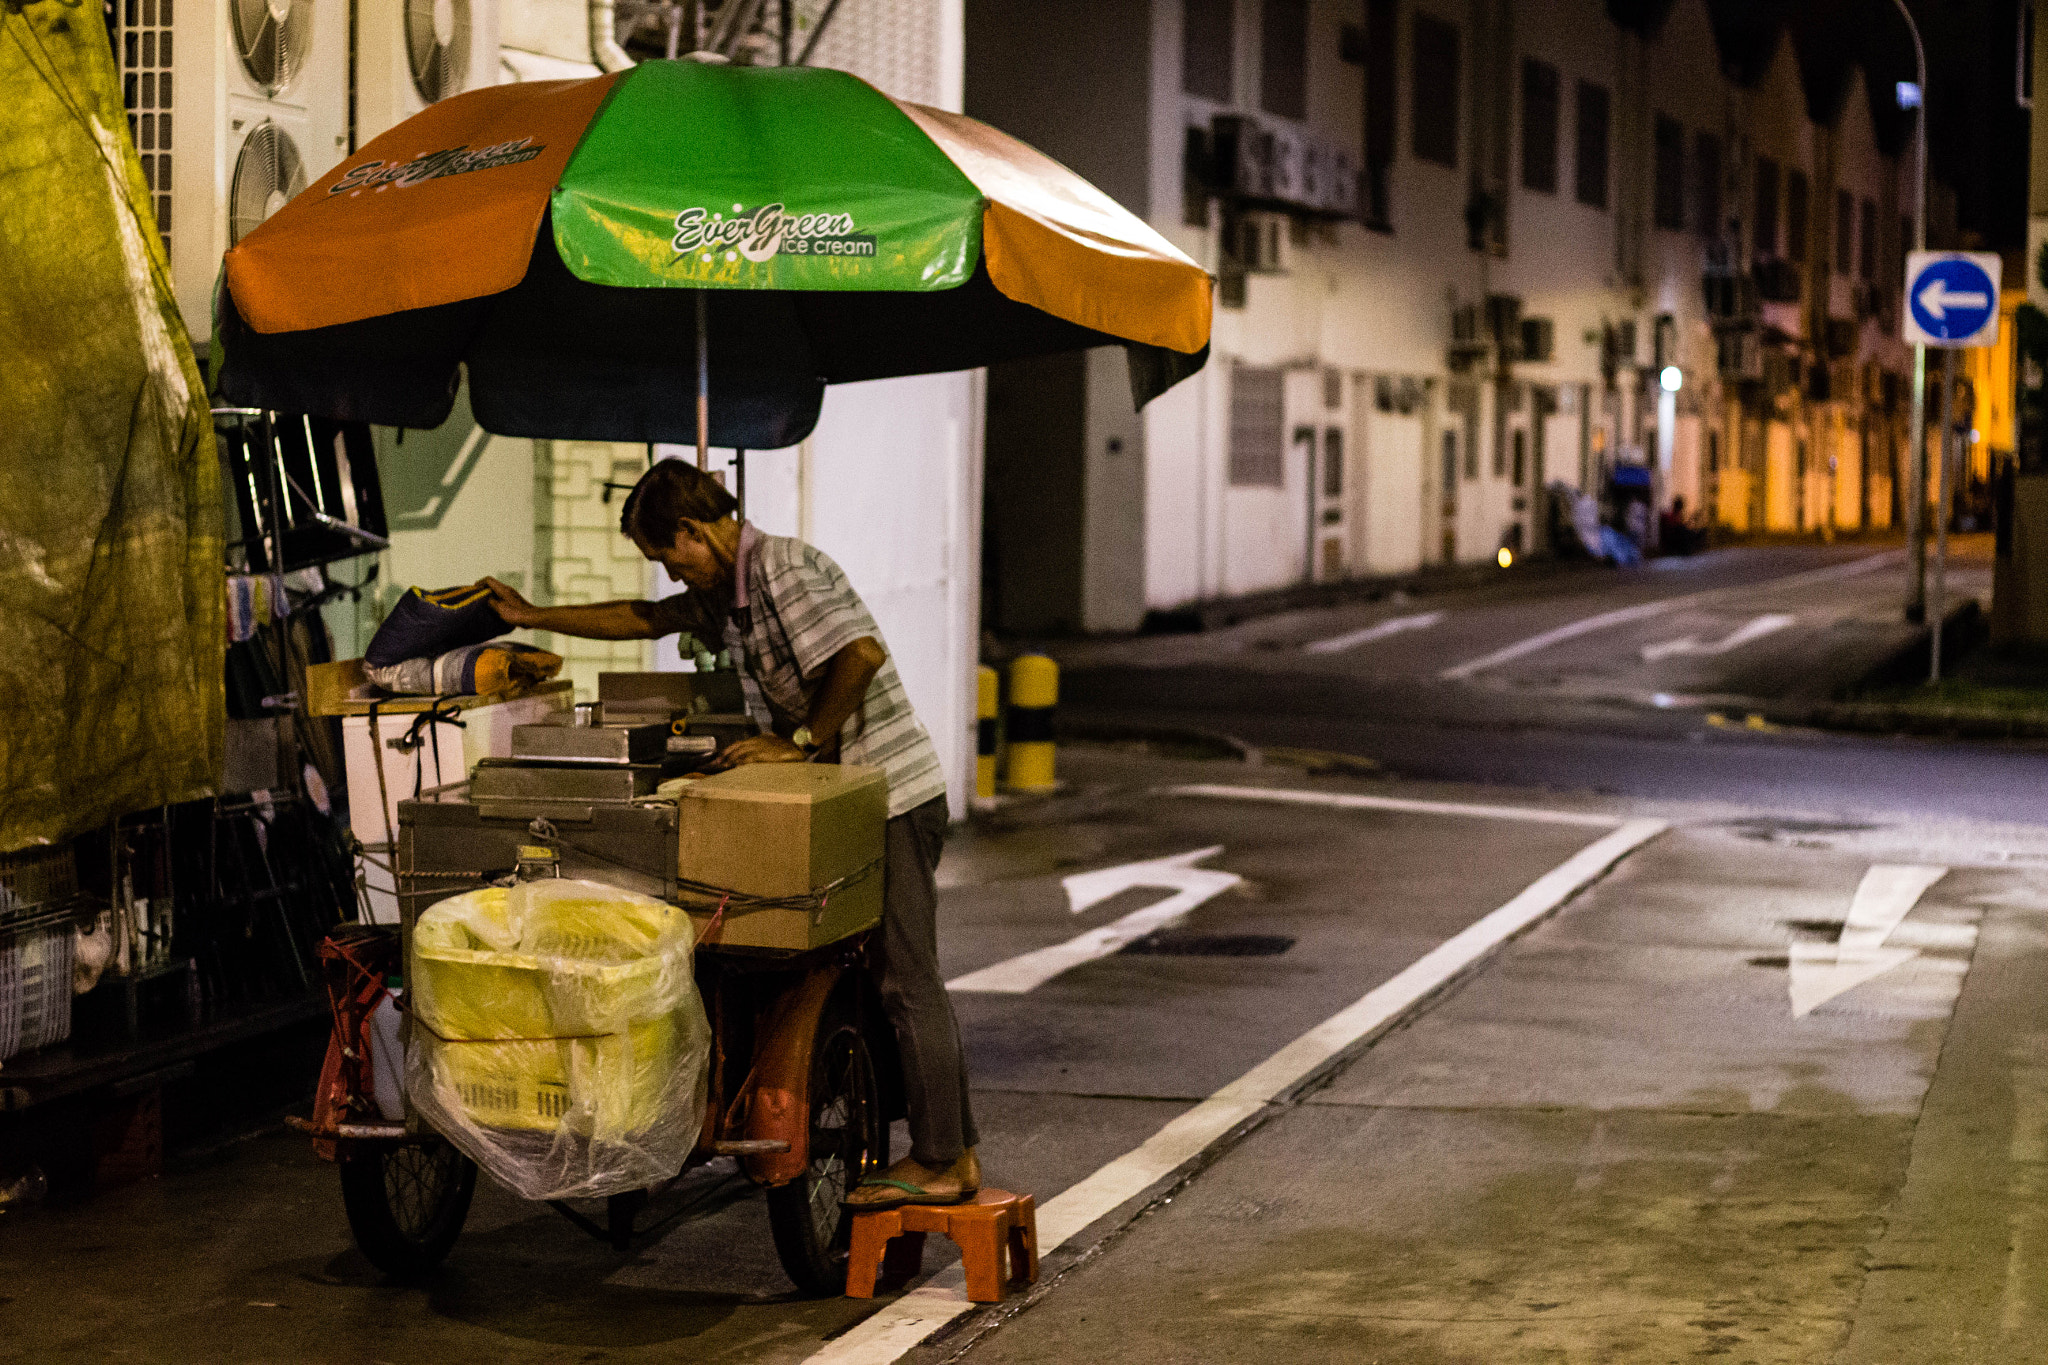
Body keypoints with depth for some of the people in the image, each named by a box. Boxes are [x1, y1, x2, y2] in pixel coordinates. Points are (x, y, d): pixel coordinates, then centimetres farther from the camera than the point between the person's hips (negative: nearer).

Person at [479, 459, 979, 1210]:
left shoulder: (783, 570, -15)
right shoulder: (727, 592, 16)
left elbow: (863, 653, -27)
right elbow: (645, 620, 28)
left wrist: (801, 741, -18)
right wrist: (533, 617, 32)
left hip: (891, 795, -10)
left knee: (907, 980, -7)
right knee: (904, 978, 11)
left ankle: (938, 1163, -3)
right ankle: (955, 1149, 16)